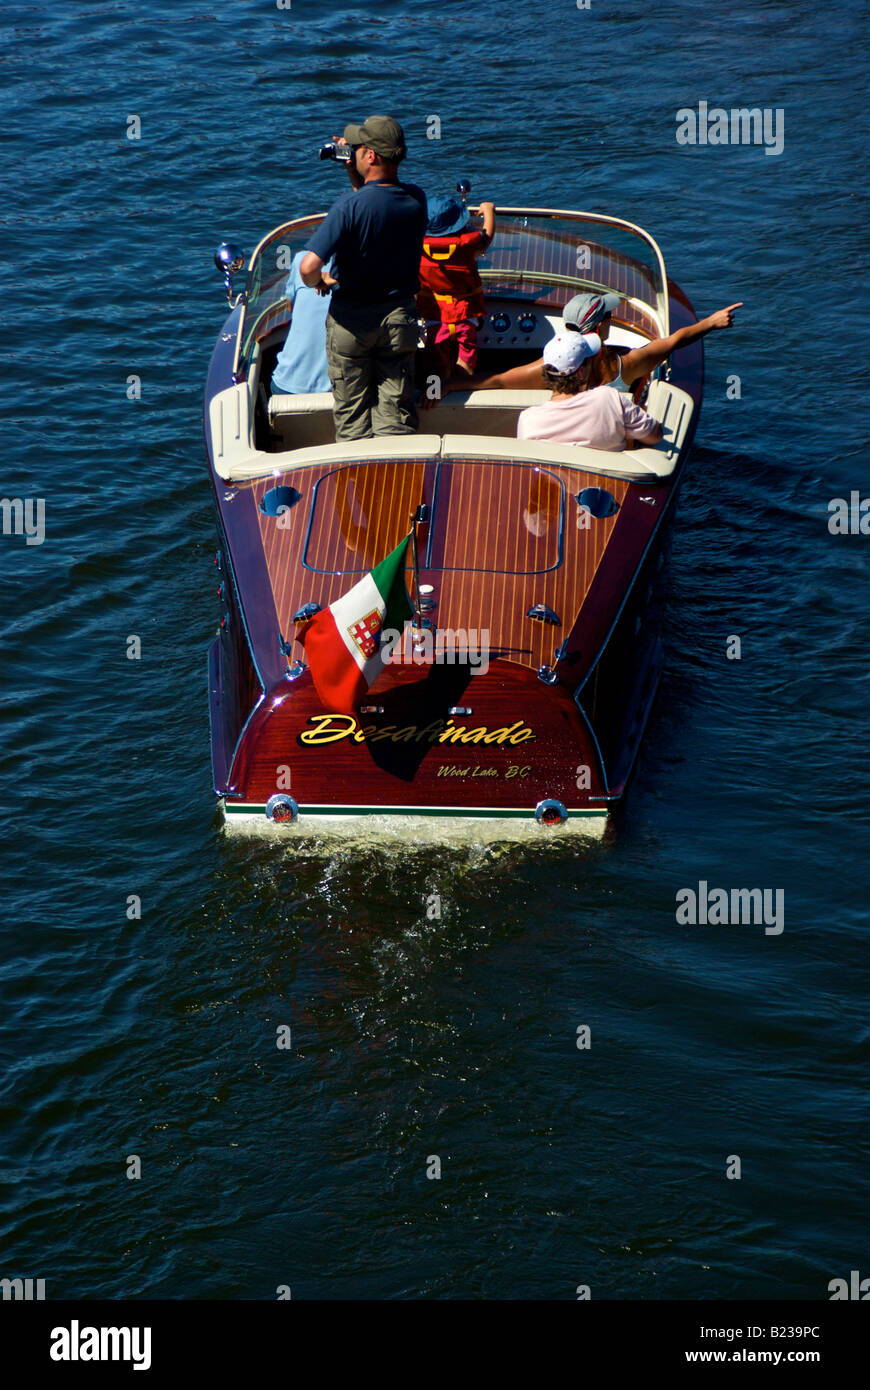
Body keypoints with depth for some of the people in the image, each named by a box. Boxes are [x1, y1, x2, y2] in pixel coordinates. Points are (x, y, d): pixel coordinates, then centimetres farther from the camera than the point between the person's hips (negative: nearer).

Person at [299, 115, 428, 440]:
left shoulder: (349, 206, -24)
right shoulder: (416, 199, -7)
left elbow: (309, 266, -29)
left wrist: (318, 282, -7)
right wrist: (354, 173, 5)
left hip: (351, 318, -4)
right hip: (399, 316, 4)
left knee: (351, 414, 9)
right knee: (396, 413, 9)